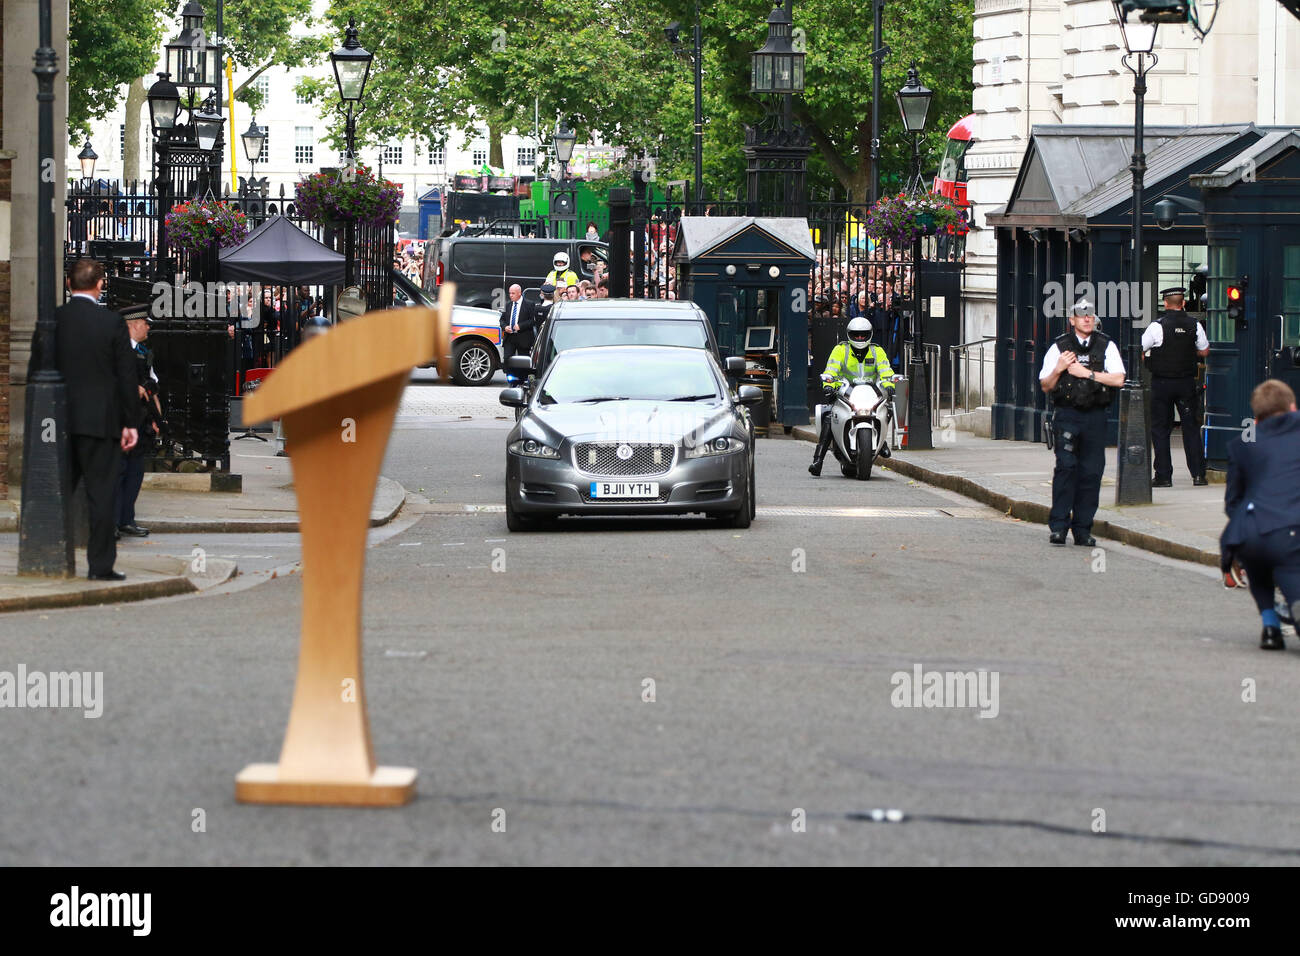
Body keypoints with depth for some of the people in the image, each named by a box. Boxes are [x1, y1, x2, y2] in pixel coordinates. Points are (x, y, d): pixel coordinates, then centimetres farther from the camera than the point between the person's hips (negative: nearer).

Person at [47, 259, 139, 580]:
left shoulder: (51, 321, 1)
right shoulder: (112, 322, -6)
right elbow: (126, 375, -5)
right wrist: (131, 422, 2)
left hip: (58, 421, 3)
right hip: (100, 421, -3)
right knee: (101, 493, 1)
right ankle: (100, 564, -1)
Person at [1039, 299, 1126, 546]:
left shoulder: (1106, 347, 8)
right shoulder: (1059, 347, 8)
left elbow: (1118, 379, -3)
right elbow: (1045, 386, 10)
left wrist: (1087, 373, -9)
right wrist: (1058, 370, -9)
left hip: (1095, 416, 1)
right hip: (1066, 415, -1)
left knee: (1091, 472, 1)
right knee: (1066, 466, -14)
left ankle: (1082, 529, 9)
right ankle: (1058, 526, -12)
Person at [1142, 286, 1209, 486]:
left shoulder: (1157, 327, -11)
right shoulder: (1194, 326, 0)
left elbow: (1138, 350, -4)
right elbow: (1204, 351, 12)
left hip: (1162, 382, -3)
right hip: (1187, 382, 3)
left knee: (1160, 427, 5)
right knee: (1190, 426, 10)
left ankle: (1163, 476, 2)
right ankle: (1198, 474, 7)